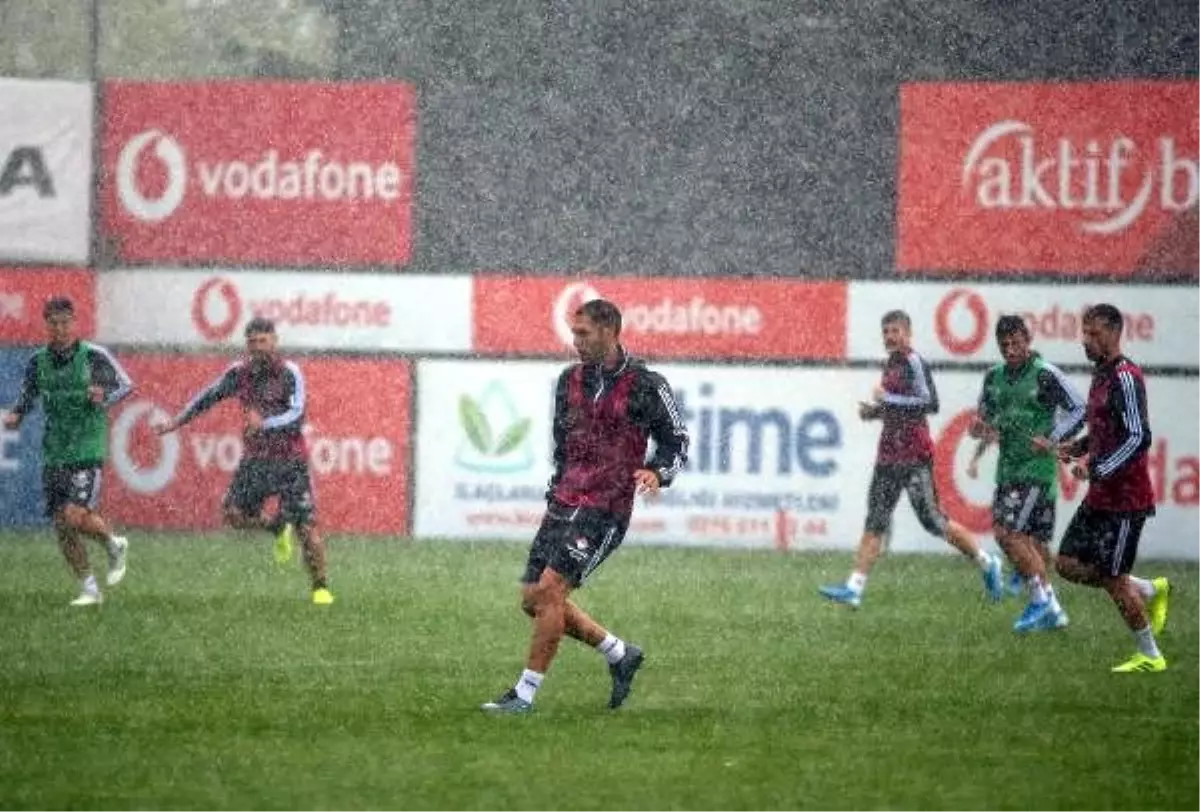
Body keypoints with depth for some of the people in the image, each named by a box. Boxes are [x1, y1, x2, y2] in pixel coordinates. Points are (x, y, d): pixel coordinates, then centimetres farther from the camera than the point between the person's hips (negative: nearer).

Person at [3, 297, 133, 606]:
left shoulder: (94, 356, -7)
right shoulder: (38, 362, 5)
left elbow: (125, 384, -1)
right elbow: (28, 395, 17)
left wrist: (105, 397, -21)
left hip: (87, 451, -5)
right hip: (54, 451, 5)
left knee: (76, 516, -18)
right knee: (61, 525, 1)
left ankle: (115, 545, 13)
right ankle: (89, 589, 14)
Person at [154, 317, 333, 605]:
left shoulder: (289, 373, -11)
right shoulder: (240, 373, 3)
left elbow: (296, 415, -22)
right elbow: (209, 396, 15)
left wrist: (264, 424, -37)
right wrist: (177, 421, 15)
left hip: (291, 460, -5)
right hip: (256, 459, 5)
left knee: (306, 526, -8)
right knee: (234, 513, -8)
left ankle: (321, 587, 5)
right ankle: (277, 527, 21)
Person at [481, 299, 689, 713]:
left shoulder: (645, 386, -6)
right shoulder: (570, 380, 11)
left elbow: (676, 442, 0)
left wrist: (657, 473, -17)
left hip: (605, 509, -7)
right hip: (563, 503, 7)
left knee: (549, 590, -17)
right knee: (533, 599, 4)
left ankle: (525, 694, -11)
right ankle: (620, 654, 21)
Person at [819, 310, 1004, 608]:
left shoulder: (914, 362, -11)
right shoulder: (891, 364, 16)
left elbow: (929, 404, -21)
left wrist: (888, 399, -20)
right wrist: (874, 412, 10)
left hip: (914, 457, -9)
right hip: (889, 455, 9)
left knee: (932, 520, -4)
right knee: (875, 521, 2)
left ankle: (987, 563, 12)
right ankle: (854, 588, -2)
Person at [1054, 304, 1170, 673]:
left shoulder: (1125, 377, -17)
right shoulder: (1101, 375, 13)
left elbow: (1138, 437, -24)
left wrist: (1096, 469, -24)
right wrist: (1077, 448, 8)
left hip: (1124, 499, -10)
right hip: (1100, 497, 10)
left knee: (1114, 580, -3)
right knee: (1069, 563, 8)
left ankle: (1150, 656, 11)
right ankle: (1151, 591, 20)